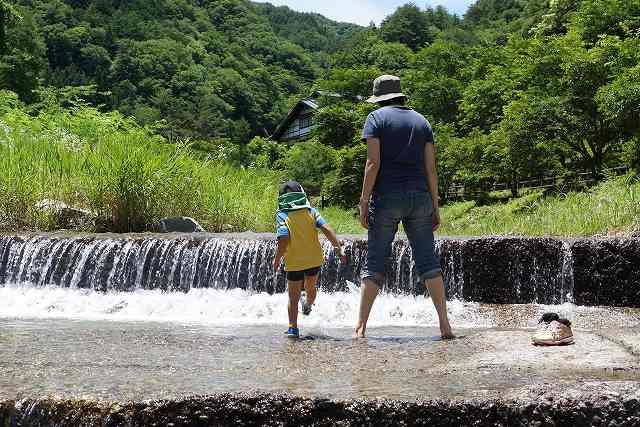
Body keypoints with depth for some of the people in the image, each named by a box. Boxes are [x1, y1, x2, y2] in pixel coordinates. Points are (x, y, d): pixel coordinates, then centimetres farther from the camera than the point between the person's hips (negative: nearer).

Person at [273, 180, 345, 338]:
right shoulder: (311, 211, 1)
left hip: (294, 262, -3)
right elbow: (326, 229, -9)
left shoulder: (282, 215, -8)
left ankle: (293, 328, -1)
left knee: (294, 297, 5)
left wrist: (277, 260, -6)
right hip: (315, 259, 3)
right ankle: (308, 306, 52)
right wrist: (339, 248, -8)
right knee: (311, 288, 27)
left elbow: (284, 239, -18)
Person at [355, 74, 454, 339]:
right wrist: (435, 206, 11)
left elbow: (373, 163, -8)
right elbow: (430, 168, 8)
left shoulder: (376, 118, 2)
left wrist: (364, 203, -7)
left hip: (387, 197, -3)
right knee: (428, 261, 5)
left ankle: (361, 327, 0)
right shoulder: (421, 121, 14)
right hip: (420, 197, 3)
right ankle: (445, 325, 2)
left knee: (375, 262, 0)